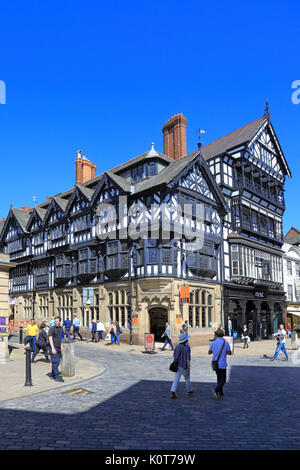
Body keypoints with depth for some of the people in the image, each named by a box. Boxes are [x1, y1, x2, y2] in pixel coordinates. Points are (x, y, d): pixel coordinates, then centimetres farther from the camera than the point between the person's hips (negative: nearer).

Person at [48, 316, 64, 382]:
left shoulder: (60, 328, 10)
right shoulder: (52, 328, -11)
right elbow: (50, 338, -15)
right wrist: (53, 348, -21)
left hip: (58, 348, 7)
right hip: (53, 347, -7)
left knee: (57, 362, 10)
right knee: (55, 362, -8)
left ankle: (53, 375, 21)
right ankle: (57, 377, -7)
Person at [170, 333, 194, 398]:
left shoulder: (177, 346, 0)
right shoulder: (187, 347, -17)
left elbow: (174, 356, 8)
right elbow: (188, 358, -20)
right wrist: (188, 366, -18)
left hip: (178, 365, 4)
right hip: (184, 366, -4)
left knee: (176, 379, 2)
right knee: (187, 378, 16)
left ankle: (173, 392, -11)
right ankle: (189, 390, 35)